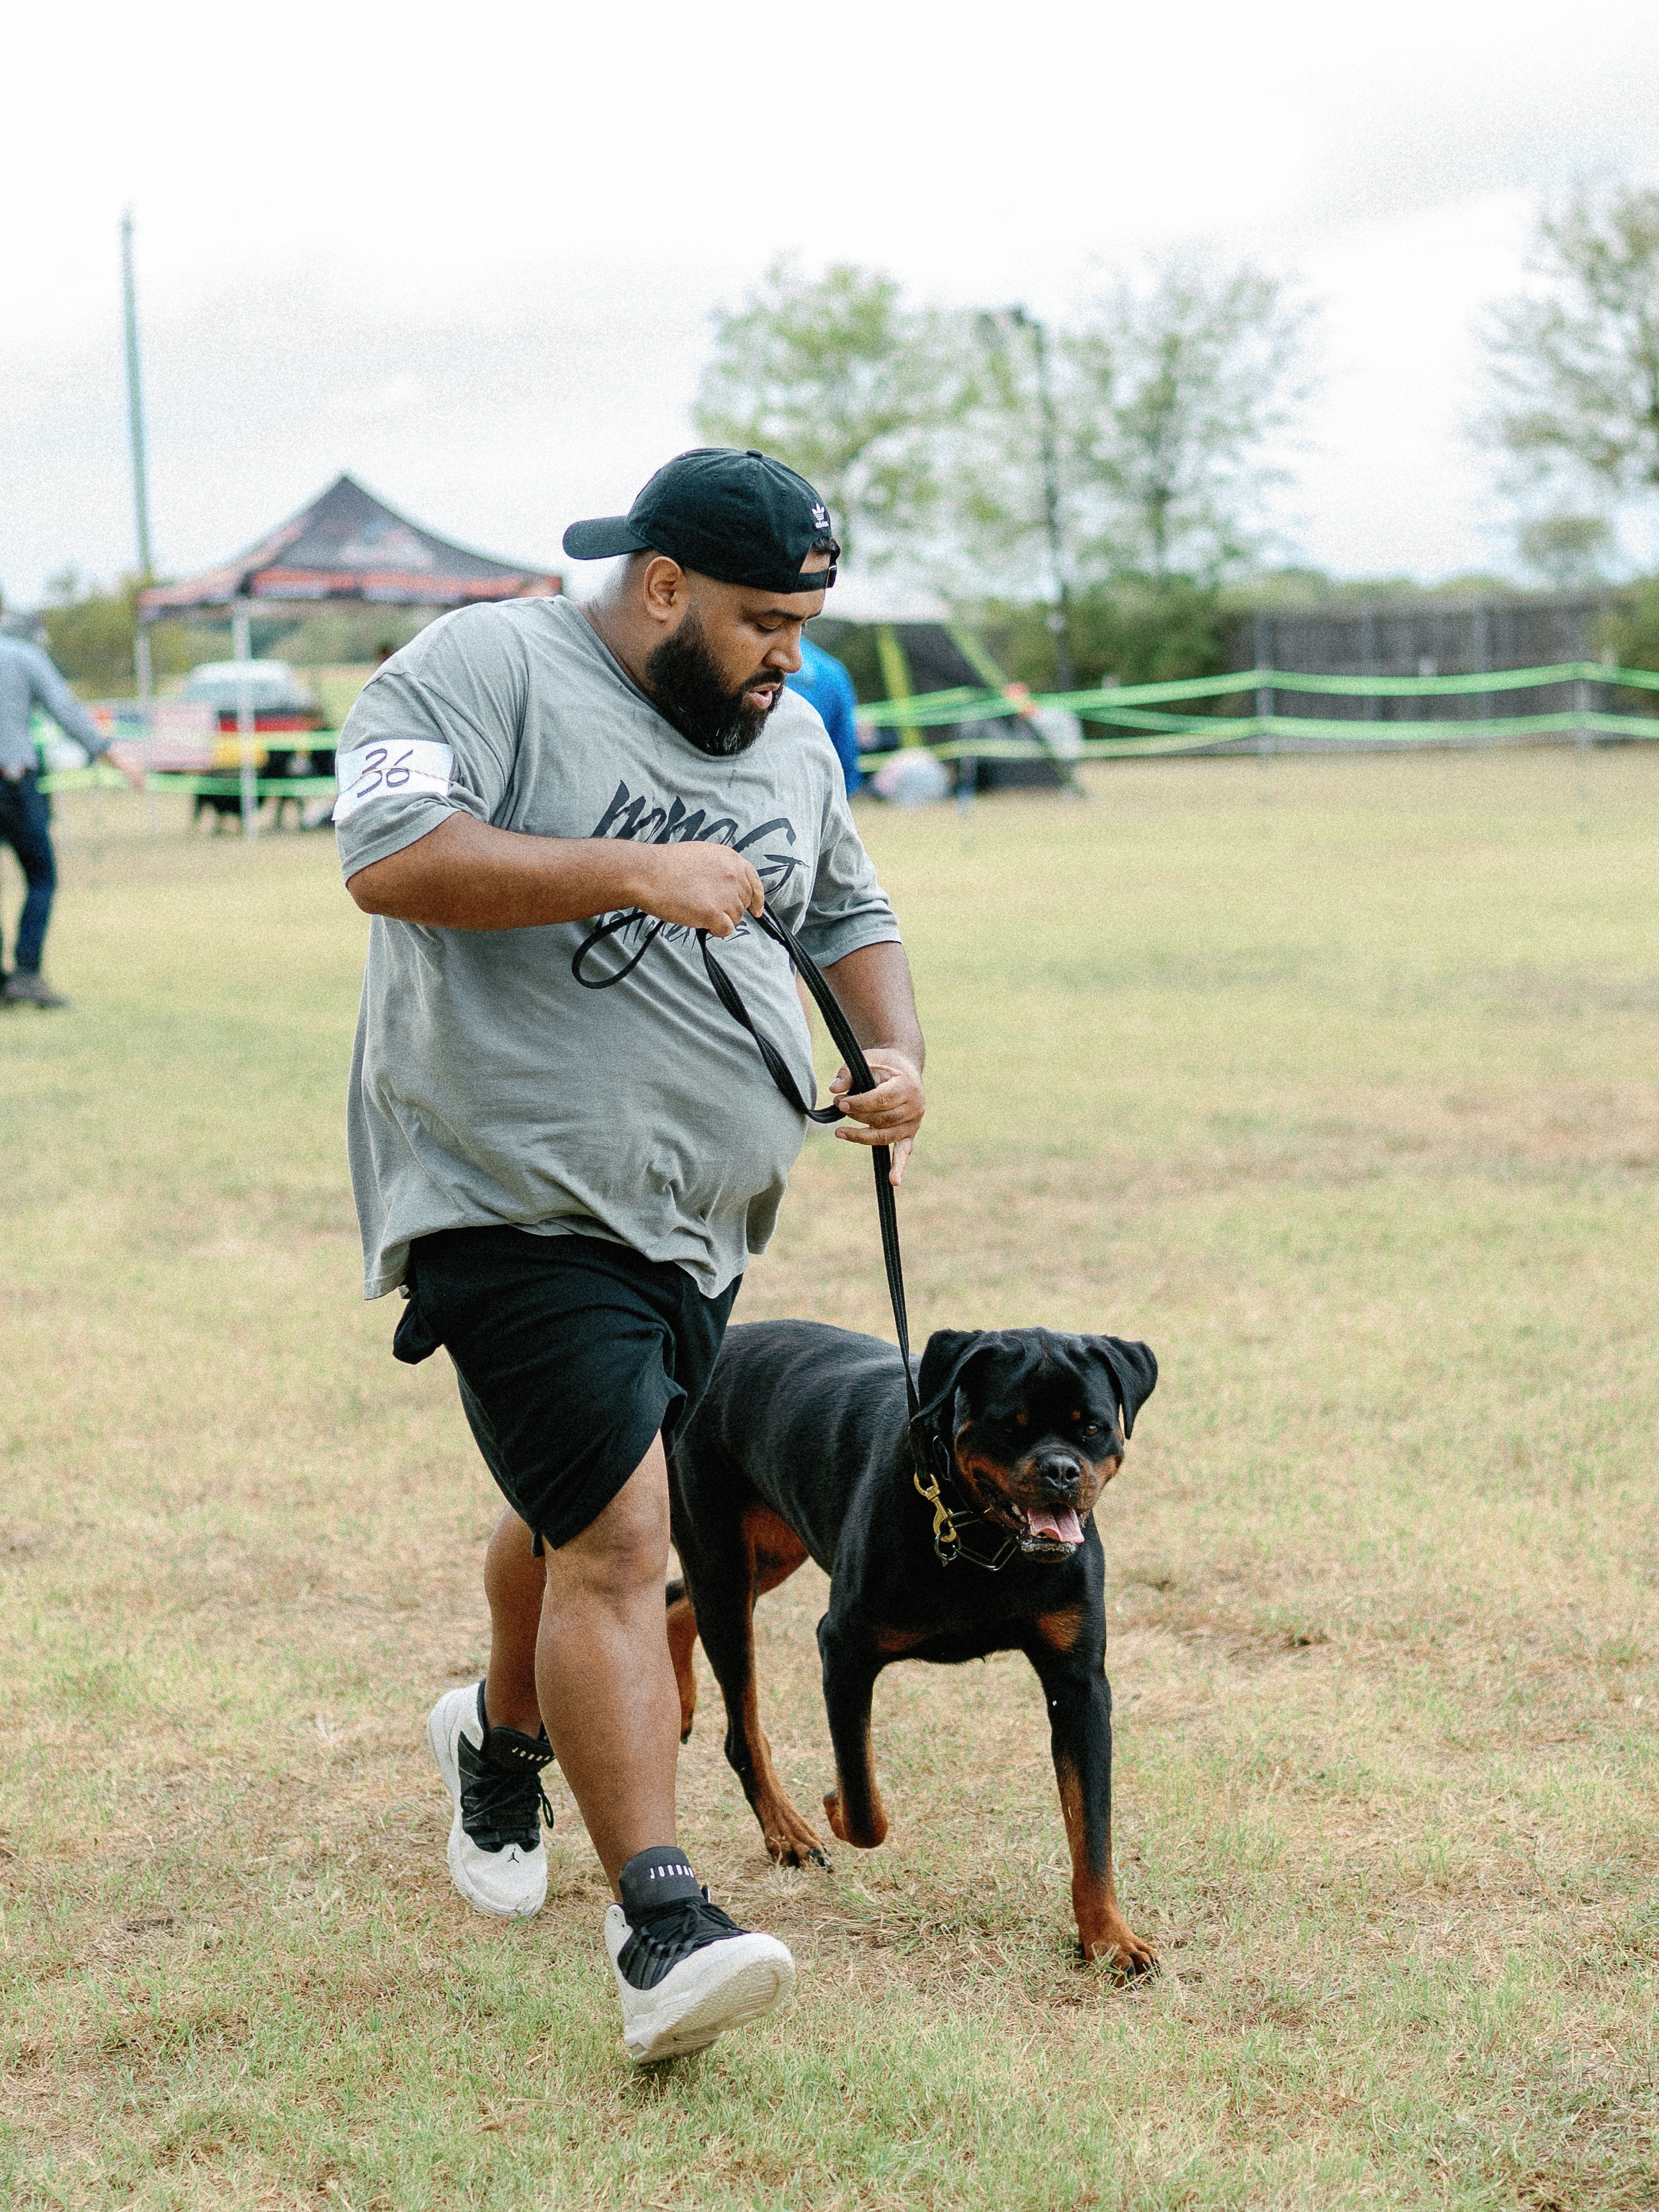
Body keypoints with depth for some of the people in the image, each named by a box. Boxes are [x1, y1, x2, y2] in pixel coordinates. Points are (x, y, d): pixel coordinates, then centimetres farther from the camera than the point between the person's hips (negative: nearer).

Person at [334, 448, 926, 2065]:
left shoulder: (788, 736, 13)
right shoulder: (485, 670, -10)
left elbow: (849, 912, 26)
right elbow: (389, 856, -23)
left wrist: (894, 1050, 5)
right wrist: (634, 871, -25)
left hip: (703, 1218, 8)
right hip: (518, 1196, -8)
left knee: (587, 1513, 22)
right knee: (616, 1541, -16)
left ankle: (504, 1738, 50)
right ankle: (663, 1931, -18)